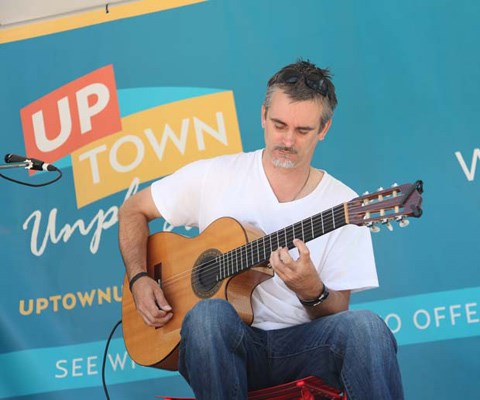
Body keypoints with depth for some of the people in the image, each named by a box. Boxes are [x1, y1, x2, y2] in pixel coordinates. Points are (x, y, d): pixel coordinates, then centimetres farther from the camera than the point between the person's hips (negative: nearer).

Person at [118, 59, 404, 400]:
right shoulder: (213, 176, 3)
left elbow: (337, 313, 1)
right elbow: (133, 210, 15)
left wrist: (312, 291, -23)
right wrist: (139, 279, -1)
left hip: (302, 346, 0)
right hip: (229, 344, 1)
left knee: (366, 327, -33)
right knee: (210, 314, -36)